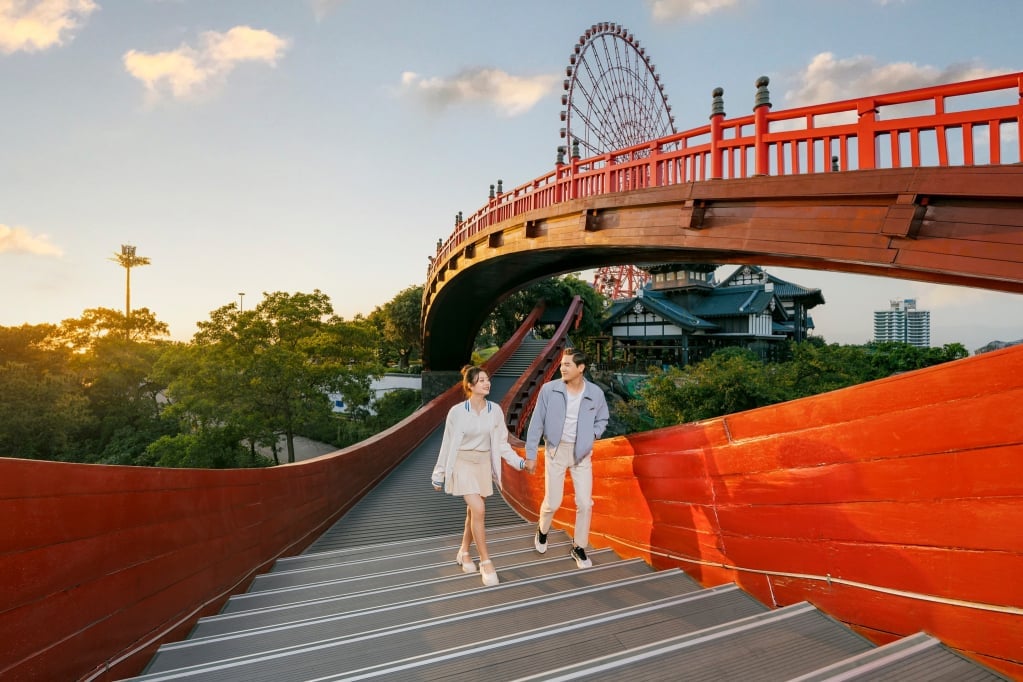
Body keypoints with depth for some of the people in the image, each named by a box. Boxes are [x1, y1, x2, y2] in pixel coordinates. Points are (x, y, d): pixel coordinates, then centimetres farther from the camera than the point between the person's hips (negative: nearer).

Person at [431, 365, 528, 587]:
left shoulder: (495, 410, -5)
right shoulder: (457, 412, -14)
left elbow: (501, 443, 4)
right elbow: (447, 444, -5)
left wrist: (519, 462, -4)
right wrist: (439, 474, 0)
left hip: (484, 464, 4)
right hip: (463, 464, -4)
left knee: (474, 511, 12)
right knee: (479, 510, -14)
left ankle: (464, 553, 33)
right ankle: (485, 563, -3)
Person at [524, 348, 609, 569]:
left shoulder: (595, 393, -10)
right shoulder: (549, 389, -15)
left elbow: (602, 419, 10)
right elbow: (536, 423, -8)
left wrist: (592, 435, -9)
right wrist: (530, 455, -5)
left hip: (582, 452, 2)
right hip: (556, 450, -1)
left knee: (585, 503, 1)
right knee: (553, 502, 5)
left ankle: (579, 547, 22)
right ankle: (543, 530, 38)